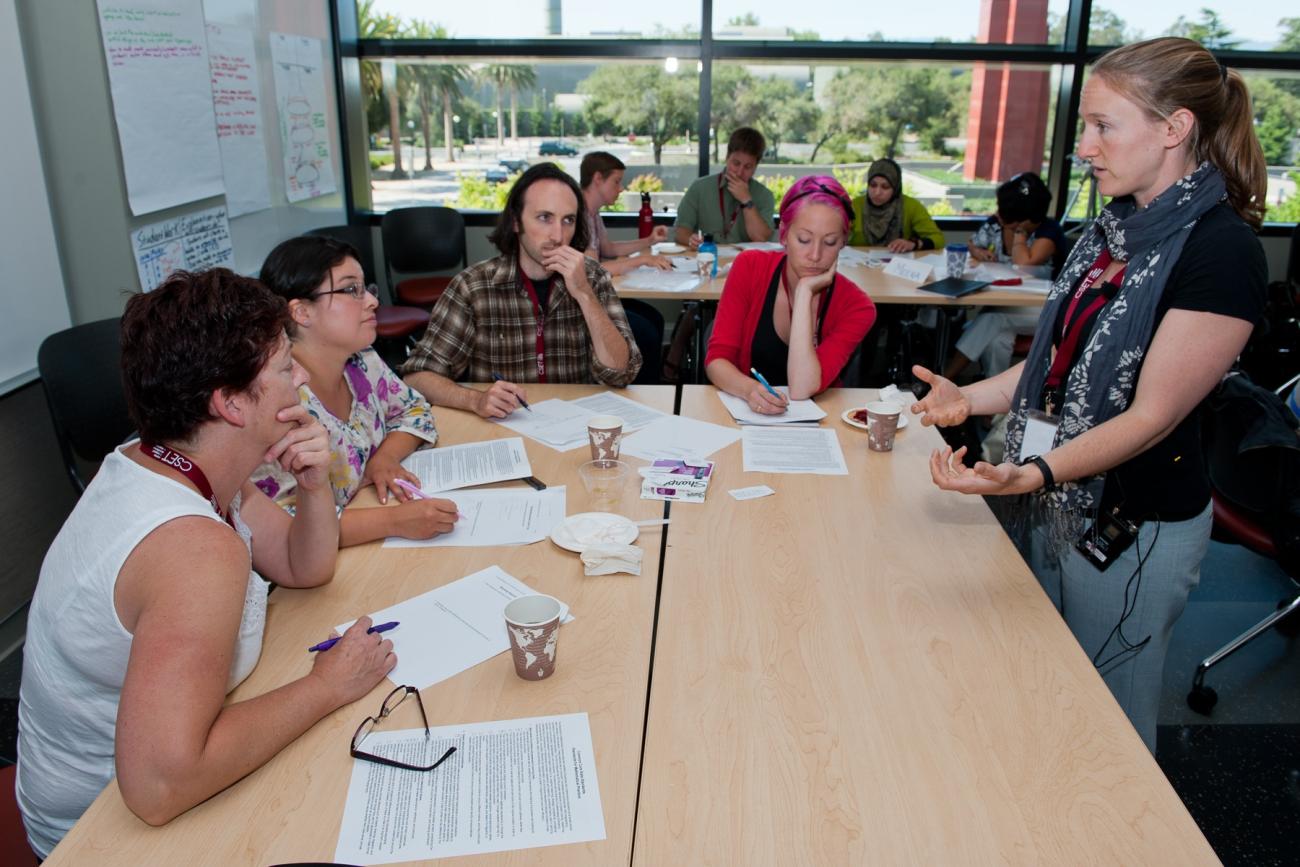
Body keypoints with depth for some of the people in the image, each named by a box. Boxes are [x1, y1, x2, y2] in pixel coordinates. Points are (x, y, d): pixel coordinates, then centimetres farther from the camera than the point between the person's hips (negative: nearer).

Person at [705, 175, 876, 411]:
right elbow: (716, 358, -9)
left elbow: (801, 390, -20)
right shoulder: (750, 268, -6)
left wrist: (804, 291, -20)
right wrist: (749, 389, -29)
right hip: (745, 416, 1)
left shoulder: (856, 307, -9)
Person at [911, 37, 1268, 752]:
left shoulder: (1221, 250, -19)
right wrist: (971, 398, -1)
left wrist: (1033, 474, -33)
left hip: (1135, 527, -8)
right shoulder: (1115, 226, 7)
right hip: (1058, 504, 8)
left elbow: (1153, 414, -22)